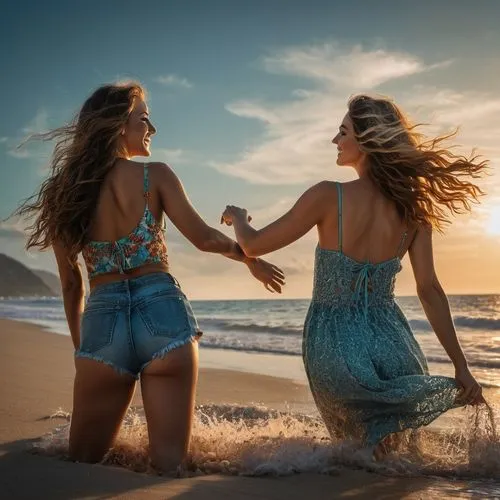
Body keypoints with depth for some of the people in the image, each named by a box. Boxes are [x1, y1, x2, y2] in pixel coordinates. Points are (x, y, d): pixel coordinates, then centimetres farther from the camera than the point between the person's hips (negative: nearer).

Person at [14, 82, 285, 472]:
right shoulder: (155, 175, 0)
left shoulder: (65, 192, 8)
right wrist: (250, 257, 14)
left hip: (102, 322, 2)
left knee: (82, 462, 15)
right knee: (169, 464, 5)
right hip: (163, 314, -2)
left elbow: (71, 283, 13)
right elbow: (204, 238, -4)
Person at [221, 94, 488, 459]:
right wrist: (461, 366, 3)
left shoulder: (328, 197, -13)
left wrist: (238, 218, 18)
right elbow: (429, 290, -3)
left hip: (336, 346, -2)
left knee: (360, 440, 23)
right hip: (391, 345, 2)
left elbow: (254, 245, -5)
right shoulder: (415, 208, -2)